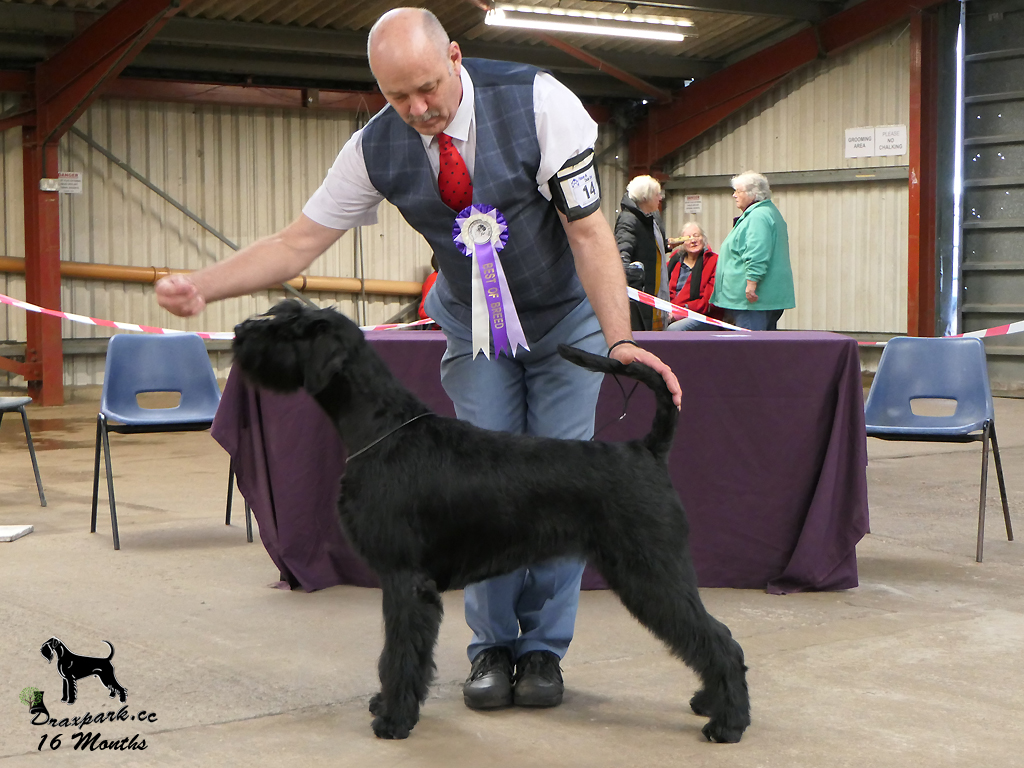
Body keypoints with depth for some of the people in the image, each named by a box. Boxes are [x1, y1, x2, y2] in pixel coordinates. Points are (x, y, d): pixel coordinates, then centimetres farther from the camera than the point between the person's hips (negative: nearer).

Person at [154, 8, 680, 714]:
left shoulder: (536, 100, -28)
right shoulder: (377, 148, -18)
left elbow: (589, 231, -28)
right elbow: (298, 243, -14)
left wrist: (620, 341, -39)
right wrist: (202, 285, -29)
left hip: (566, 316, -2)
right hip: (475, 325, 2)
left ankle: (544, 648, 8)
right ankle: (493, 647, 10)